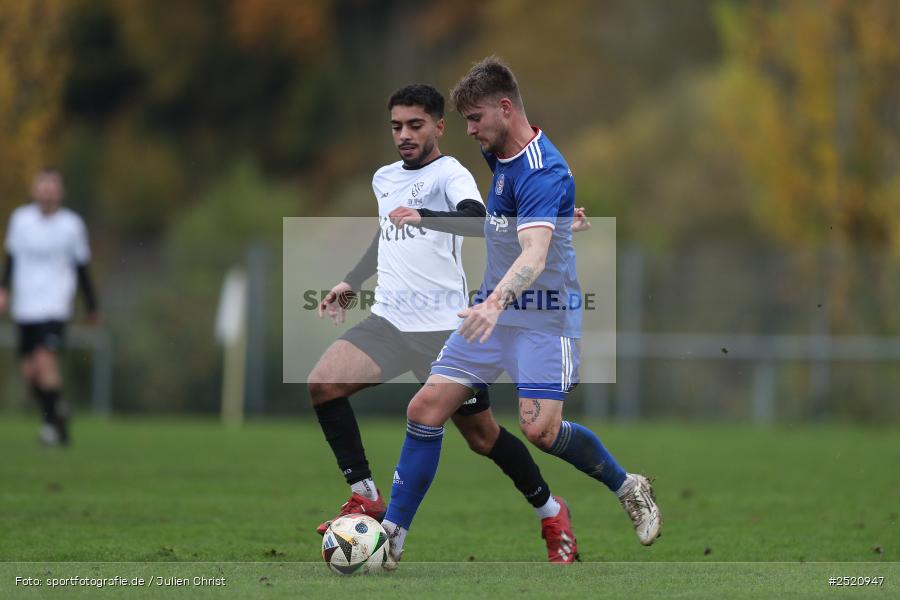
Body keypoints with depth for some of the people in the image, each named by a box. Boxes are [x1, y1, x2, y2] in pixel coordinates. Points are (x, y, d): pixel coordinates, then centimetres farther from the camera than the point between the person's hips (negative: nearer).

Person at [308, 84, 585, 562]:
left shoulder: (449, 173, -8)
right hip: (388, 321, 6)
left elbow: (477, 220, -29)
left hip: (442, 328, -6)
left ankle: (551, 513, 25)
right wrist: (352, 282, 28)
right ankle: (364, 500, -7)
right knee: (322, 384, -18)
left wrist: (422, 216, -45)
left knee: (482, 436, 1)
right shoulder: (384, 178, 15)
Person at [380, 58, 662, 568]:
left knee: (541, 430, -19)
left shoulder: (543, 172, -23)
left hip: (544, 317, -8)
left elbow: (534, 255, -38)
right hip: (495, 310, 8)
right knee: (427, 408, -4)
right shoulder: (499, 156, 6)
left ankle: (629, 488, 8)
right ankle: (392, 534, 0)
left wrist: (496, 302, -53)